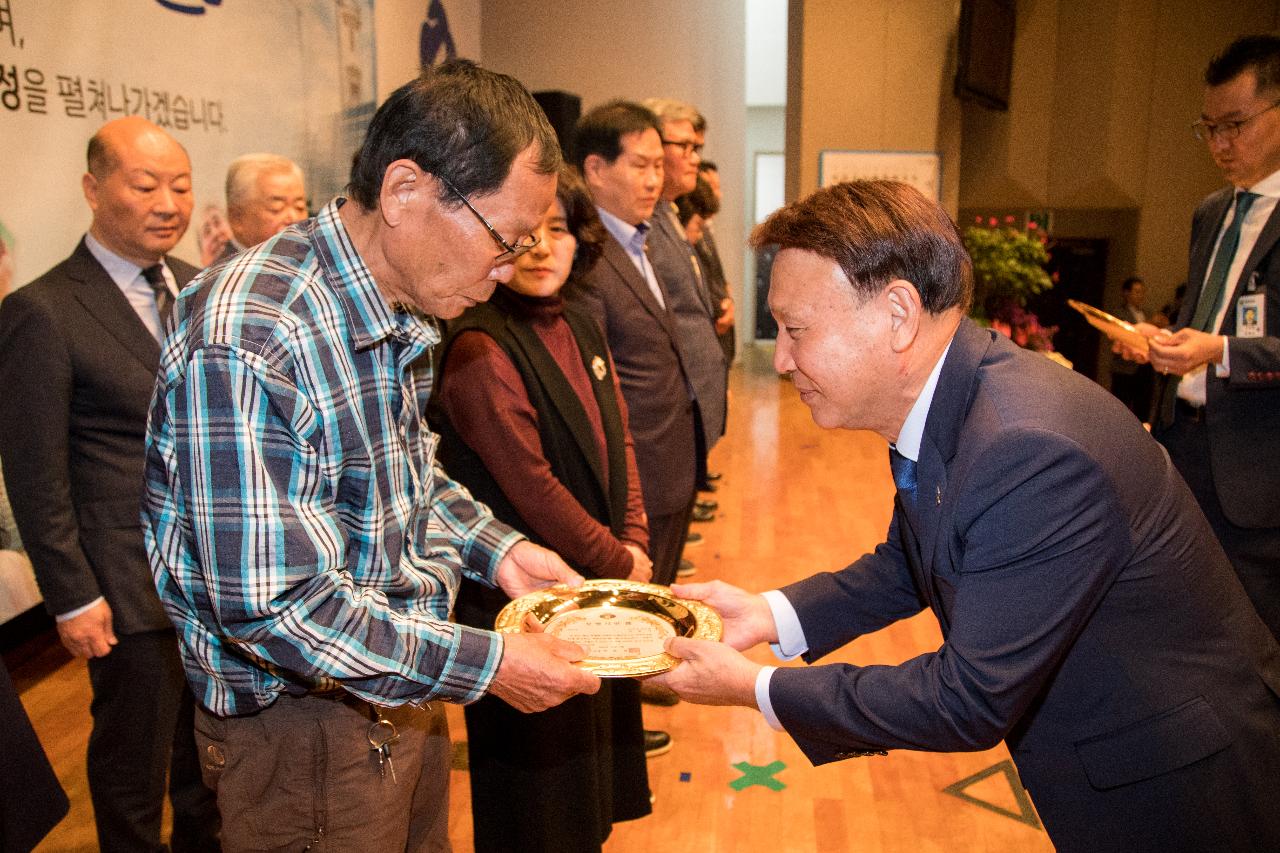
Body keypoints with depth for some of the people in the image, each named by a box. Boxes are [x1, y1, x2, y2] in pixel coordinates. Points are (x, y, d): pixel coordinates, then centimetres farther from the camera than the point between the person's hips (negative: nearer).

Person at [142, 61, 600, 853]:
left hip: (405, 691, 8)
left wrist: (495, 547, -1)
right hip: (305, 724, -8)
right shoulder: (248, 341, -30)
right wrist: (483, 662, -25)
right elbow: (269, 603, -29)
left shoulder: (403, 308, 1)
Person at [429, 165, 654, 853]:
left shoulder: (579, 331, 5)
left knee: (591, 764, 24)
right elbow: (531, 486, -22)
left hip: (601, 584, 8)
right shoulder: (479, 349, -20)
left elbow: (617, 442, 8)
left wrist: (634, 543, -3)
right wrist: (617, 564, -12)